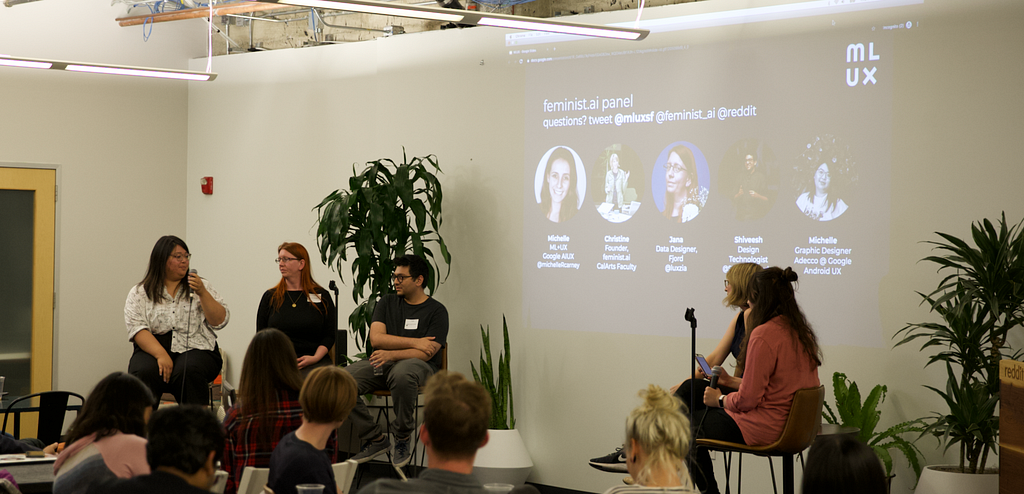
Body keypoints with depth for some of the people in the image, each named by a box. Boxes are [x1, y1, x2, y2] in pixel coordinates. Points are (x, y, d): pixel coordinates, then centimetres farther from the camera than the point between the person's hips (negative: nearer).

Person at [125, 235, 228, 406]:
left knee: (188, 372, -34)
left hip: (195, 349, 0)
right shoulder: (139, 293, 10)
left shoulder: (201, 286, 14)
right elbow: (137, 329, -4)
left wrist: (202, 293, -8)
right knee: (144, 373, -32)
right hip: (153, 350, 0)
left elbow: (220, 321, 5)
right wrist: (161, 355, -19)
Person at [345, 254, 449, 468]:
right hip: (380, 364, 4)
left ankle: (402, 439, -19)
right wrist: (414, 342, -8)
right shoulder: (387, 302, 15)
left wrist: (391, 354, -21)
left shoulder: (436, 311, 2)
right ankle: (375, 440, -11)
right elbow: (376, 338, 0)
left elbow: (426, 353, -10)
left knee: (402, 374, -43)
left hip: (417, 365, -4)